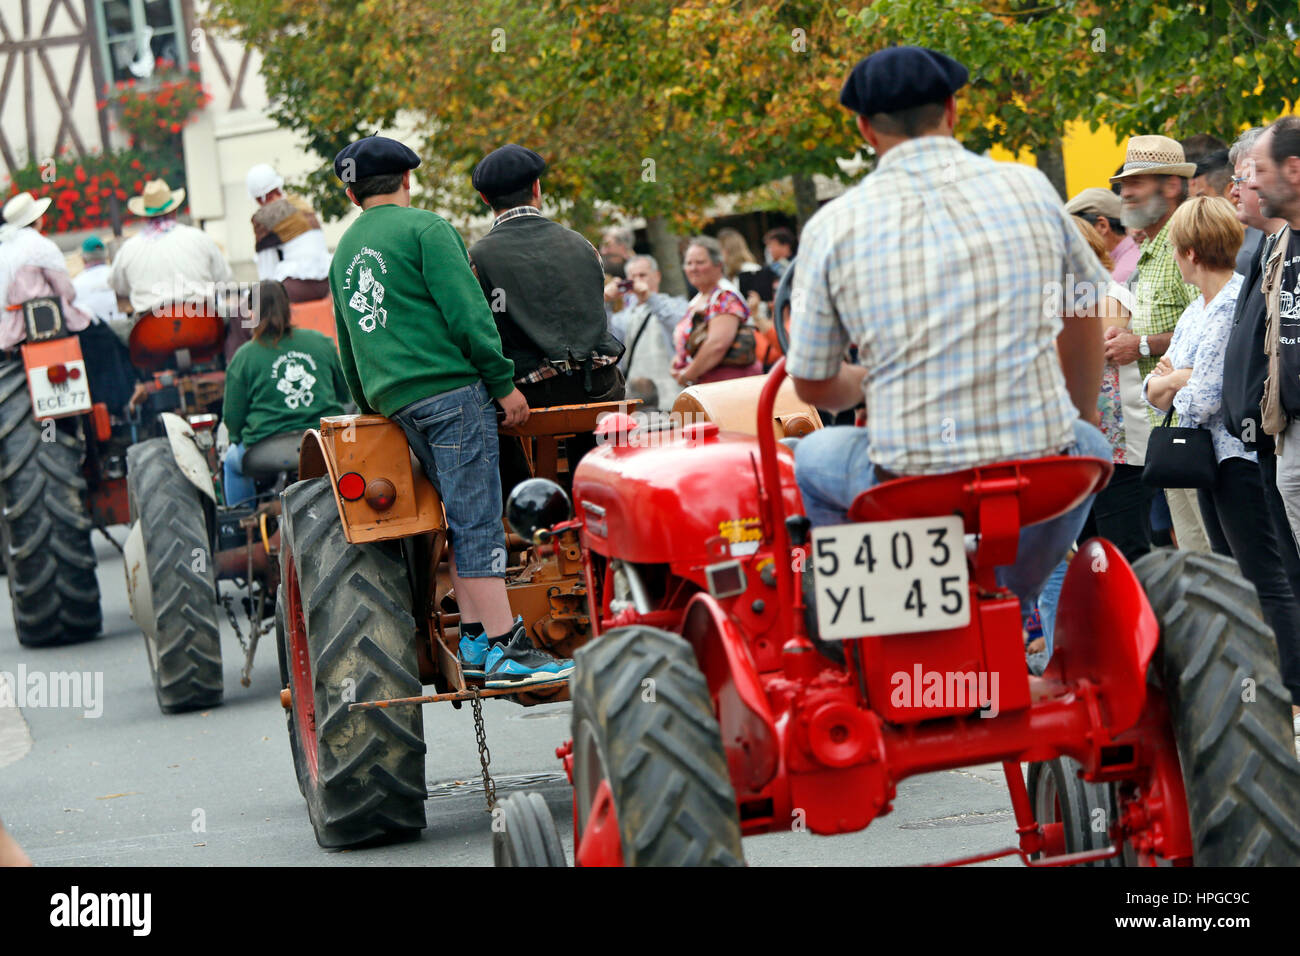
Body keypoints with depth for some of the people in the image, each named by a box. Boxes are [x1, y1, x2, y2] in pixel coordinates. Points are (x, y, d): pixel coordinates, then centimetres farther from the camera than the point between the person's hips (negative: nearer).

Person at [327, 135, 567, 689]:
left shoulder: (345, 253, 20)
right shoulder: (424, 228, -3)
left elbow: (349, 348, 27)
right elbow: (466, 312, -12)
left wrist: (370, 407, 36)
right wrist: (504, 382, -9)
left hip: (393, 402, 8)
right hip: (449, 387, -7)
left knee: (463, 518, 11)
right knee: (477, 521, -10)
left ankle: (474, 641, 6)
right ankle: (504, 651, -13)